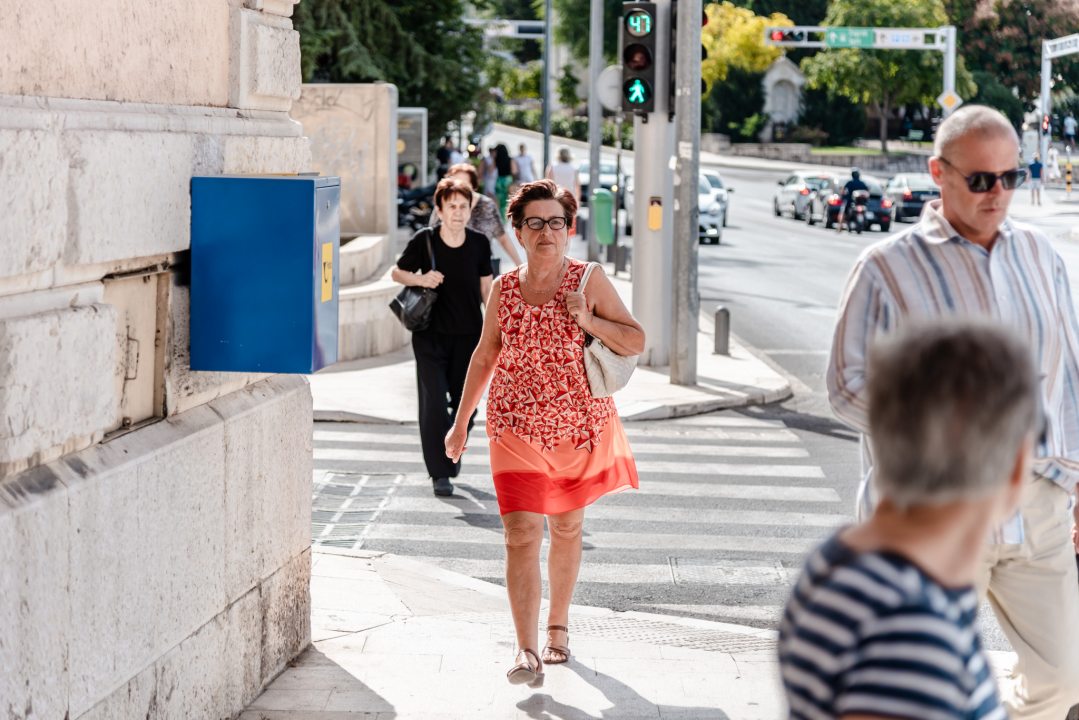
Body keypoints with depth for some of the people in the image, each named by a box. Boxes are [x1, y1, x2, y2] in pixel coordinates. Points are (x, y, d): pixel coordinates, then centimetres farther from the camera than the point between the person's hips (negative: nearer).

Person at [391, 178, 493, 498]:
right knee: (434, 403, -9)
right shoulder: (424, 241, -8)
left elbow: (486, 288, 9)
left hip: (469, 336, 2)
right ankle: (440, 472, -2)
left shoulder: (479, 243, -2)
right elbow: (397, 272, 4)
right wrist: (420, 279, -16)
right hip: (431, 334, -2)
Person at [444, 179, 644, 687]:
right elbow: (484, 356, 13)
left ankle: (558, 625, 35)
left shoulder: (589, 280, -4)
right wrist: (460, 422, 14)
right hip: (517, 425, 0)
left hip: (580, 425, 0)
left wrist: (589, 321, -18)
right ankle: (526, 651, -15)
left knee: (566, 527, 15)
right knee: (521, 534, -12)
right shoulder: (504, 288, 2)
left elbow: (636, 343, -2)